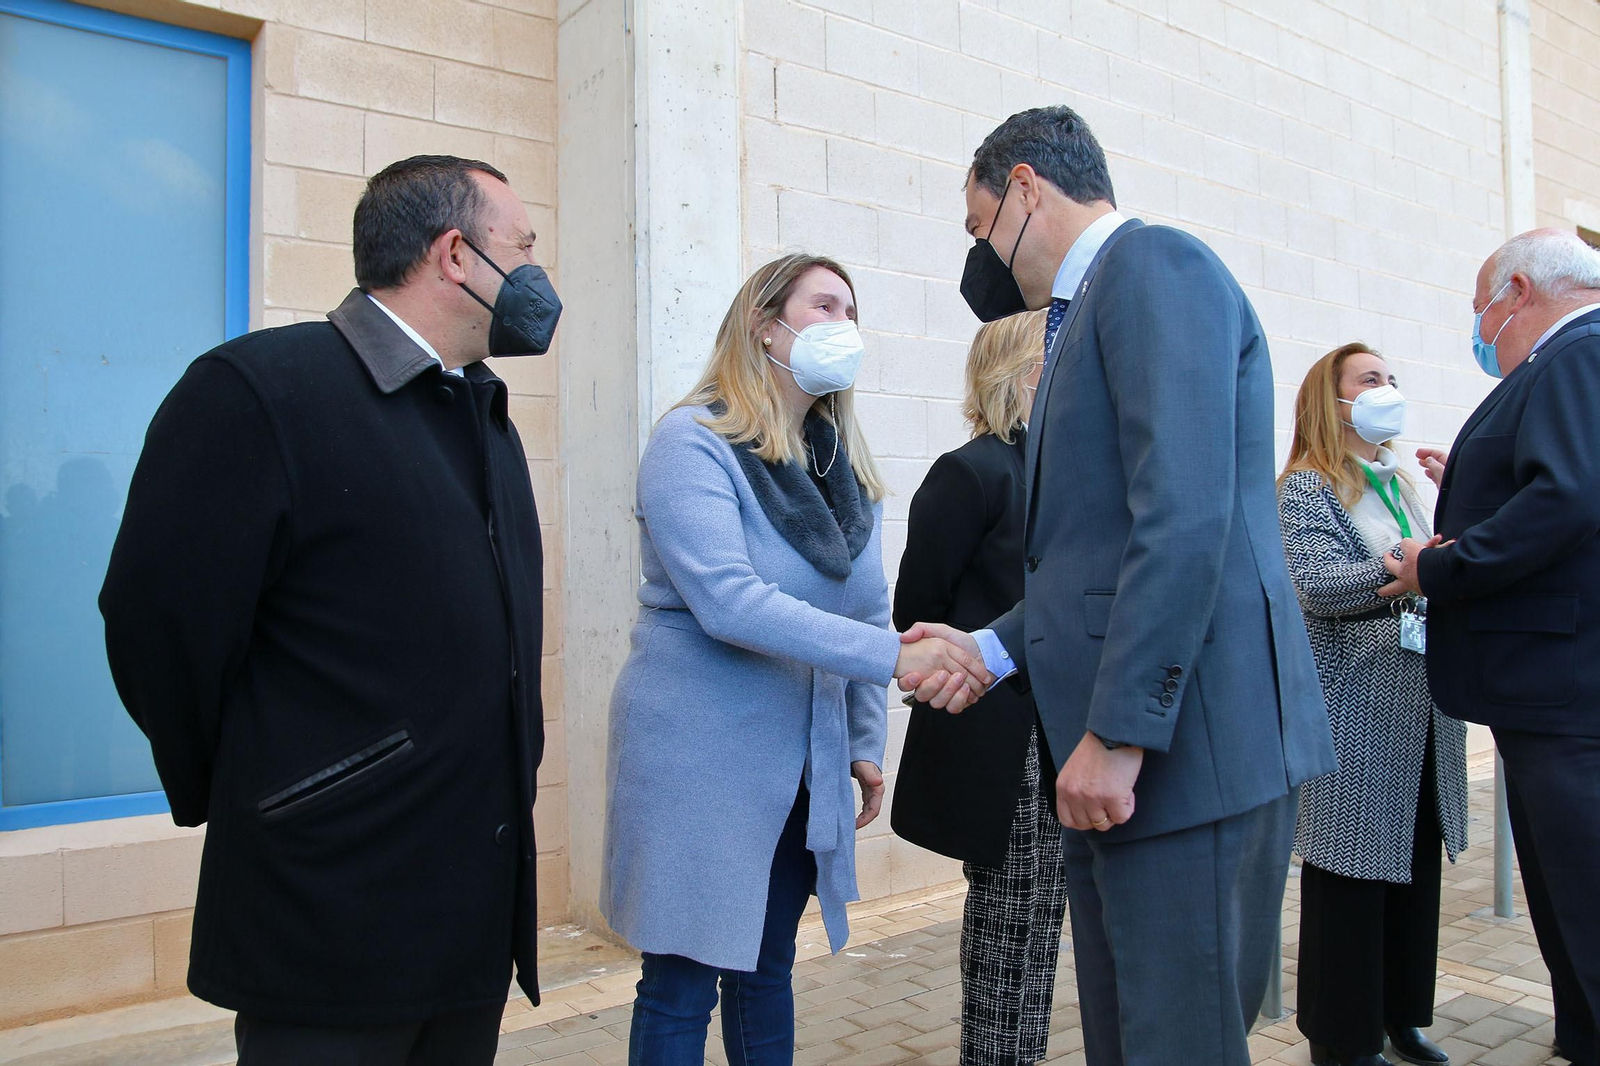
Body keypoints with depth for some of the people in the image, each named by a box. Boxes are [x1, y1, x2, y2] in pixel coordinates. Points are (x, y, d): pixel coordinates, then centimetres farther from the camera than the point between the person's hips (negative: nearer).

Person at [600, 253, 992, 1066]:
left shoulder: (844, 464, 7)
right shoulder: (693, 442, -13)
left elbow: (866, 608, 13)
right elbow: (730, 603, -25)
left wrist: (866, 742, 9)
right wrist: (894, 657, -28)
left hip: (805, 759, 6)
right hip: (702, 755, -6)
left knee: (768, 965, 18)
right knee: (683, 984, 5)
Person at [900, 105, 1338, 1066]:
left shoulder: (1155, 264, -8)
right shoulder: (1087, 312, 20)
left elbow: (1183, 519, -21)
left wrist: (1119, 733, -22)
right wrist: (995, 649, 13)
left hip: (1189, 741, -10)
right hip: (1111, 754, 10)